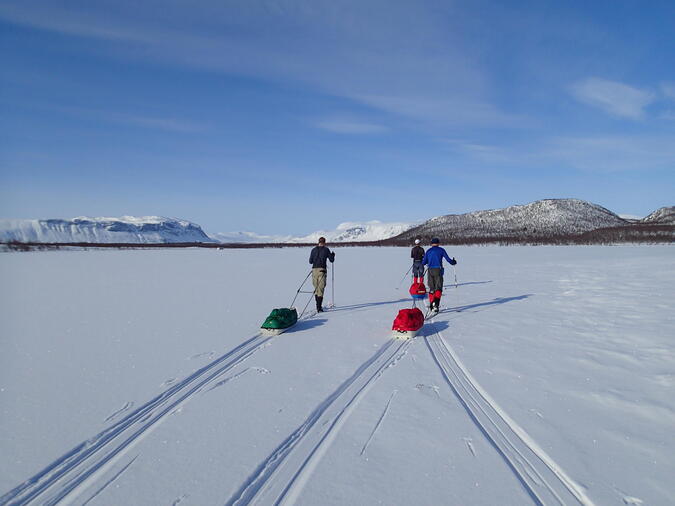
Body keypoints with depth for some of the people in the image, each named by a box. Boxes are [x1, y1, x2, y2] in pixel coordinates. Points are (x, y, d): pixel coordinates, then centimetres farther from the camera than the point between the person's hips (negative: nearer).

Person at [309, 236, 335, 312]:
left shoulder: (314, 249, 8)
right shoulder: (326, 249, 0)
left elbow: (310, 261, 10)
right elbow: (332, 260, 4)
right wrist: (333, 255, 25)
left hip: (314, 270, 3)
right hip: (322, 270, -3)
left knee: (316, 288, 17)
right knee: (320, 289, -3)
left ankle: (318, 305, 23)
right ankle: (319, 308, -7)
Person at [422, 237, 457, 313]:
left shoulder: (428, 251, 8)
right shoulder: (441, 250, 3)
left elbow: (424, 263, 8)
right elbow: (448, 259, 1)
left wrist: (423, 260, 32)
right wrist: (453, 262, 22)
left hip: (430, 270, 2)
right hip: (438, 270, -2)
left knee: (431, 288, 12)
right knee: (438, 288, -1)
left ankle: (431, 305, 12)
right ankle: (436, 303, -23)